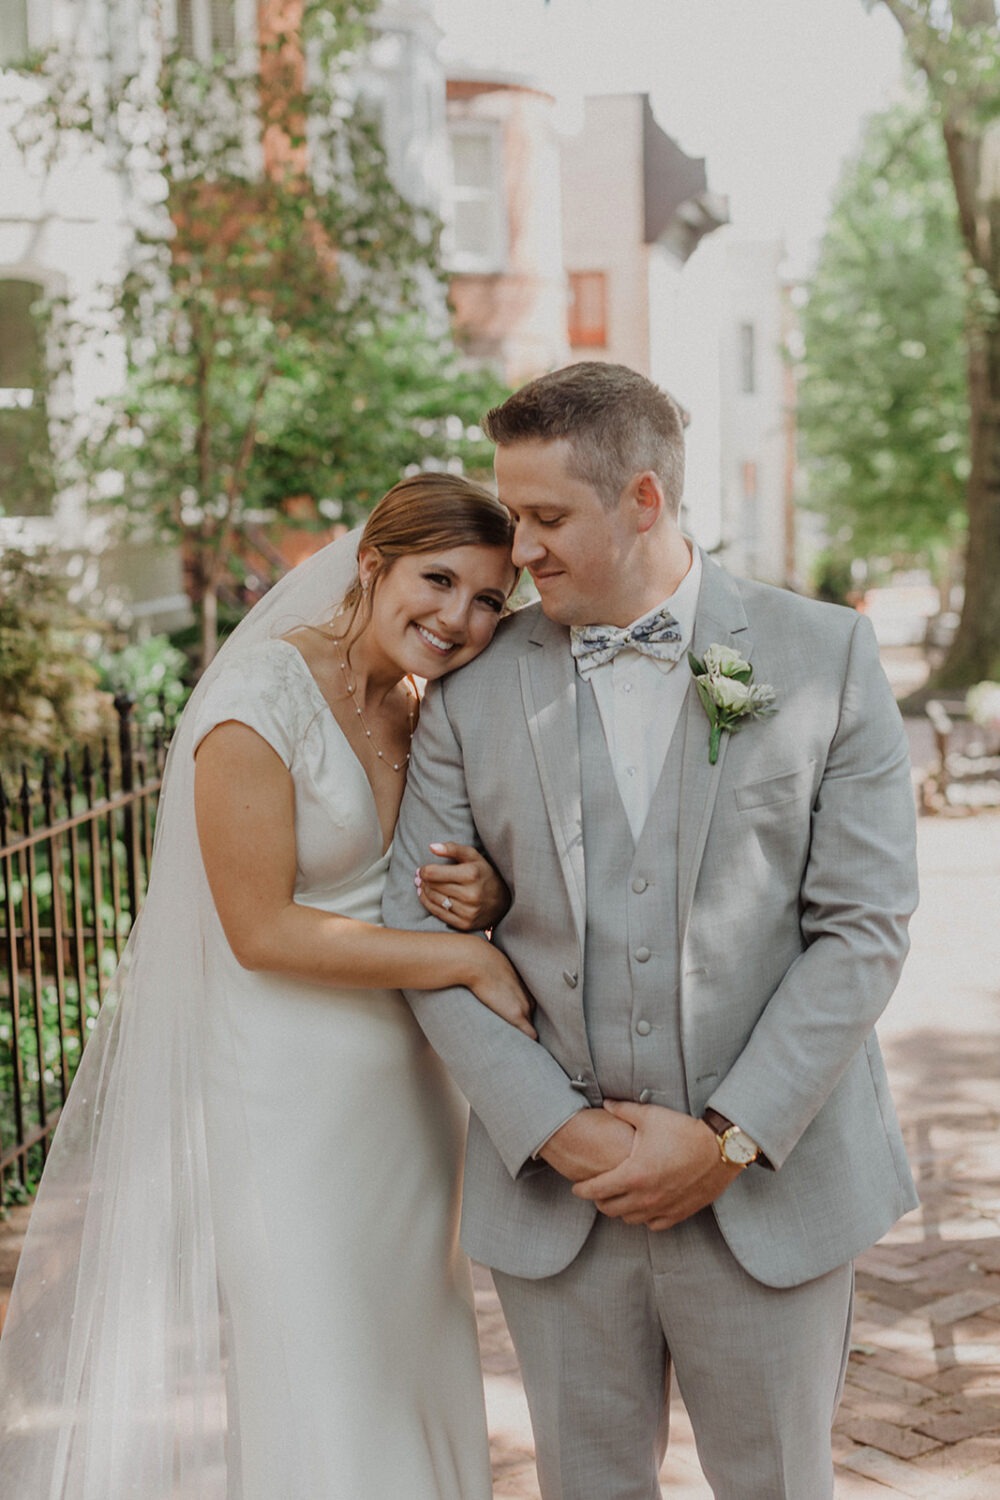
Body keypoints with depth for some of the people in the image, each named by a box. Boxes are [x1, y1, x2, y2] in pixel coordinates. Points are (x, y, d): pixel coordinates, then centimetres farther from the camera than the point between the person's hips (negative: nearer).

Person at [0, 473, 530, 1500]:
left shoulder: (421, 709, 3)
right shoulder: (263, 697, -19)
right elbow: (262, 930, -20)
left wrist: (484, 897, -13)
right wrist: (470, 958, -19)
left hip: (401, 1079, 7)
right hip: (287, 1091, -7)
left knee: (406, 1359, 20)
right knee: (316, 1386, 7)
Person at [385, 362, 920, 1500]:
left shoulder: (825, 658, -4)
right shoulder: (473, 688, 0)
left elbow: (864, 927, -7)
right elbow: (422, 931, -1)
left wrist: (729, 1138, -12)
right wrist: (554, 1130, -11)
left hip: (768, 1184, -1)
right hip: (552, 1186, 2)